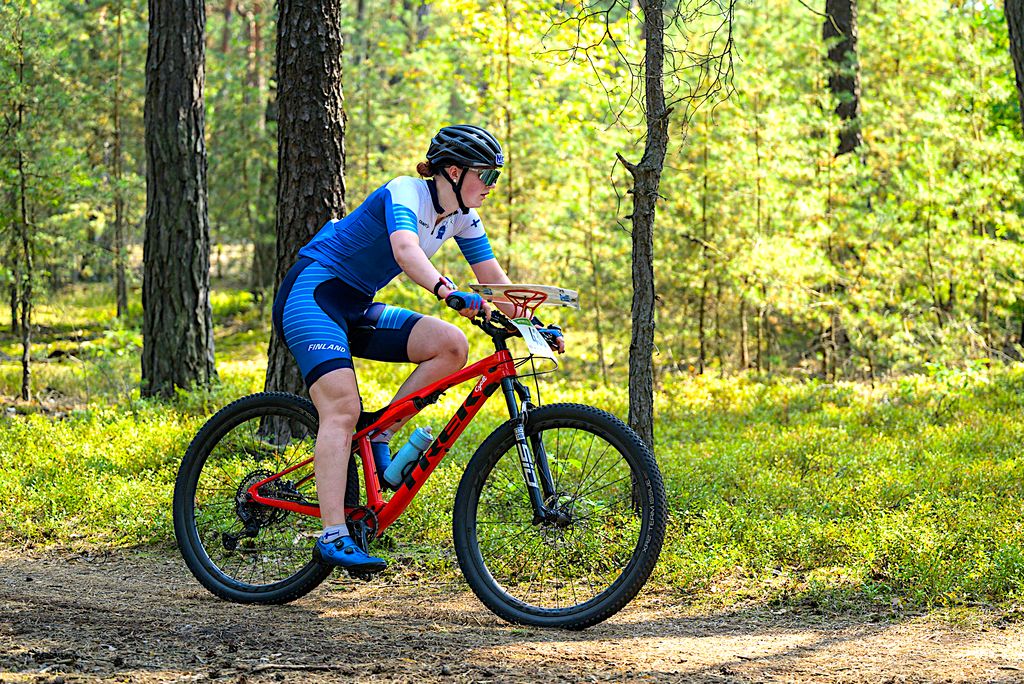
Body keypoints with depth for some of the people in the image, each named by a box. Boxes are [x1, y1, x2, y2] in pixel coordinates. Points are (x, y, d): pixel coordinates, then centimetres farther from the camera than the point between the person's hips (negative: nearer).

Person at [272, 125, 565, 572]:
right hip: (311, 293, -8)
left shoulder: (462, 217, 6)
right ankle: (333, 537, -29)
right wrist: (447, 291, -55)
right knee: (342, 409, -24)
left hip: (356, 308, 8)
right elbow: (405, 249, -39)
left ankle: (379, 436, -3)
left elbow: (493, 276, 10)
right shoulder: (406, 193, -19)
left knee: (451, 345, -12)